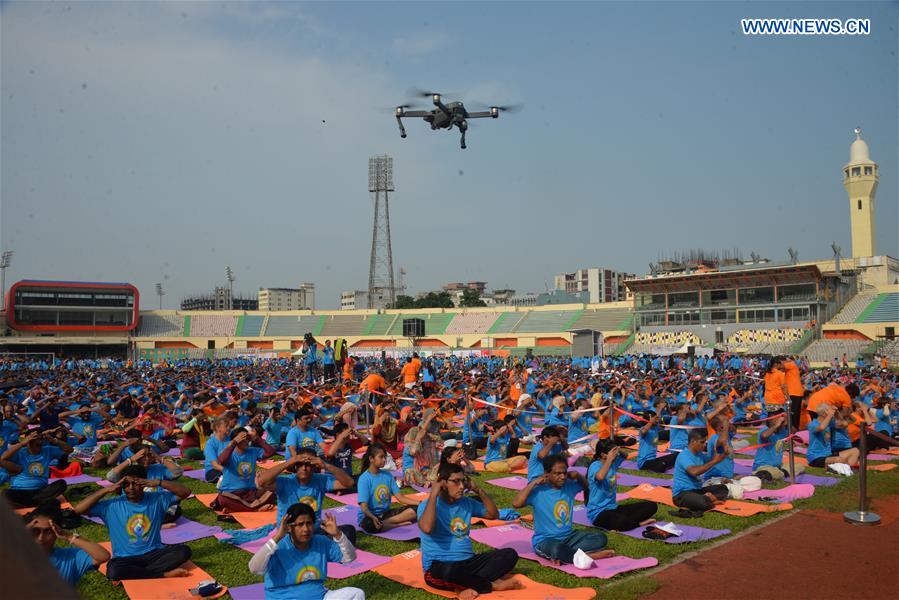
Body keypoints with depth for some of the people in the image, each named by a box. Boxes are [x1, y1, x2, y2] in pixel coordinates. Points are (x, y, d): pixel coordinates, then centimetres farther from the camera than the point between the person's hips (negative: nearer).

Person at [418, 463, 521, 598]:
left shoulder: (466, 502, 10)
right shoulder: (427, 505, -9)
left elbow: (494, 514, 17)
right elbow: (427, 528, -30)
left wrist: (478, 490, 5)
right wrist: (433, 495, -22)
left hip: (468, 562, 7)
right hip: (439, 567, -6)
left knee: (510, 554, -8)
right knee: (450, 571, -42)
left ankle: (469, 585, -24)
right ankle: (493, 585, -15)